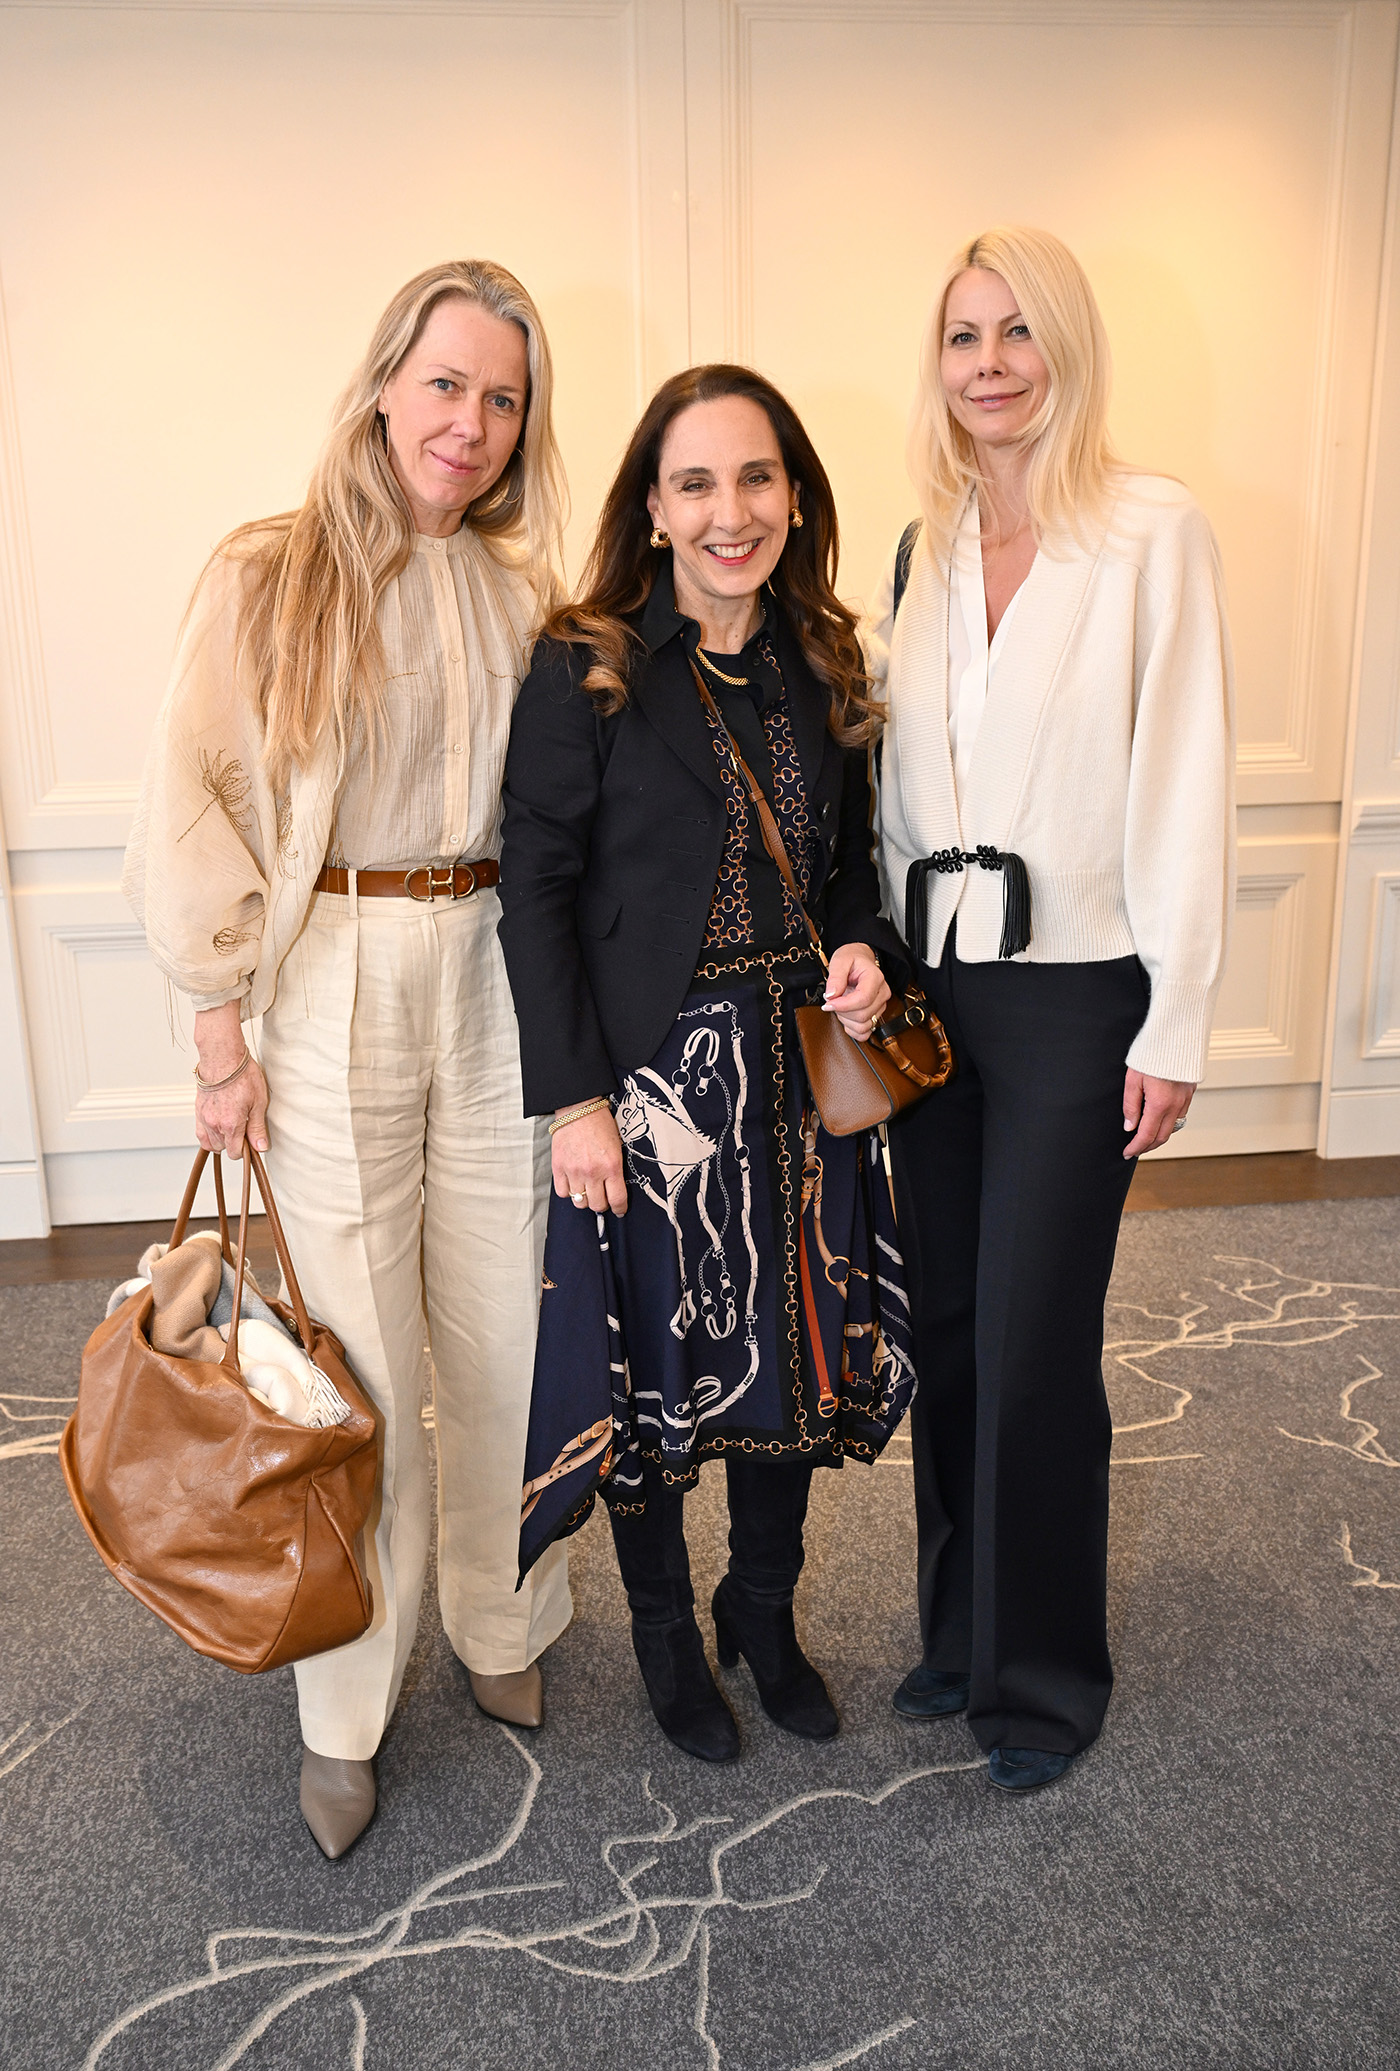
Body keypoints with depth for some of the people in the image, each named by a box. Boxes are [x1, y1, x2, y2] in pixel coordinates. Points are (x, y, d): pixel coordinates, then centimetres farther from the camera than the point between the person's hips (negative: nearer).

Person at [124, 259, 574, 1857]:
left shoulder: (525, 592, 8)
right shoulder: (268, 576, -3)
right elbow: (192, 810, -5)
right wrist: (221, 1024, -8)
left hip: (499, 985, 3)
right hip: (333, 993, -3)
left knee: (506, 1331, 11)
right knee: (356, 1352, 3)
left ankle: (499, 1624, 35)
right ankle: (344, 1707, 24)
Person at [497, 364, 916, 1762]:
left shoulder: (823, 663, 5)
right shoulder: (585, 670, -9)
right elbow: (535, 890, -10)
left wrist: (864, 948, -6)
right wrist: (574, 1097, -15)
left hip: (800, 1072, 5)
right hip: (650, 1073, -4)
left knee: (799, 1350, 15)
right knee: (655, 1368, 10)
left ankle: (766, 1619, 40)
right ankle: (665, 1637, 36)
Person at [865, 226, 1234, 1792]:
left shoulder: (1151, 530, -5)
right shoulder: (922, 548, 11)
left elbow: (1183, 780, -9)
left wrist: (1175, 1024, -11)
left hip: (1073, 992, -5)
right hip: (931, 986, 5)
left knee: (1033, 1347, 1)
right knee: (943, 1325, 12)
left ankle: (1044, 1675, 24)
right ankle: (959, 1630, 33)